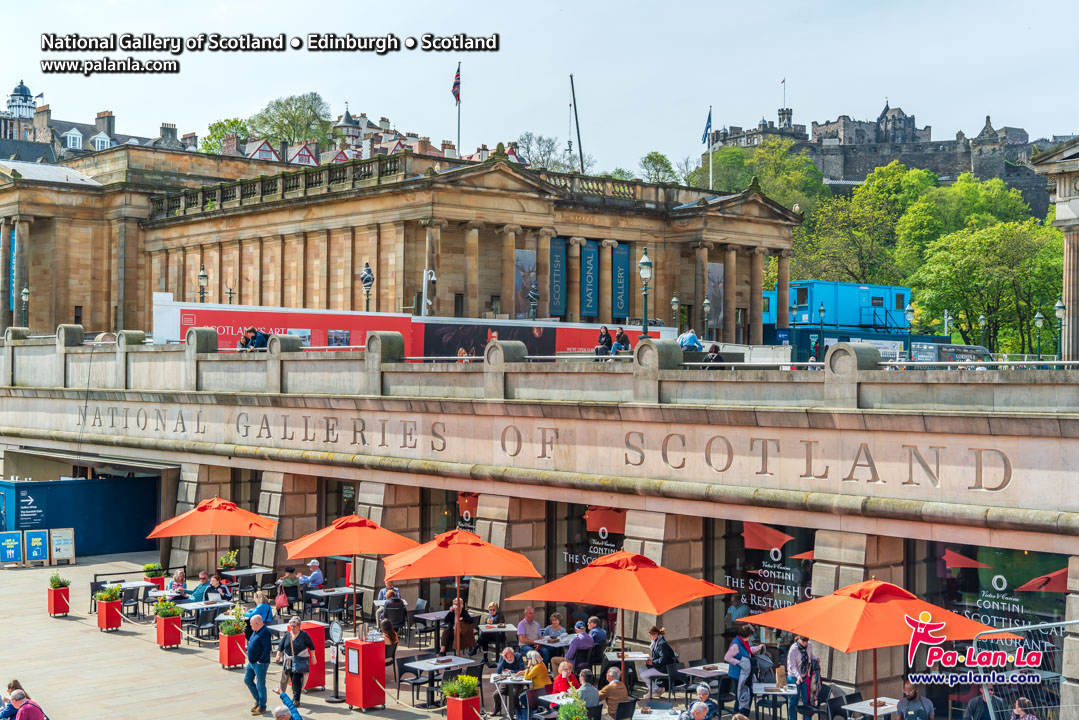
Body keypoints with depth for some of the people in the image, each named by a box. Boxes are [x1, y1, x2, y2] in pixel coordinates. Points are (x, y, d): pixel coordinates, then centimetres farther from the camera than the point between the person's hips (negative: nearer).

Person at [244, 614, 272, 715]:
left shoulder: (265, 632, -20)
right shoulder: (255, 631, 10)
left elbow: (267, 648, -25)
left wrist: (260, 660, -21)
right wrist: (249, 657, 14)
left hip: (260, 663, -10)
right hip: (252, 662, 10)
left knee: (260, 685, -1)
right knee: (247, 680, 16)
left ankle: (262, 707, 10)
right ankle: (258, 700, 29)